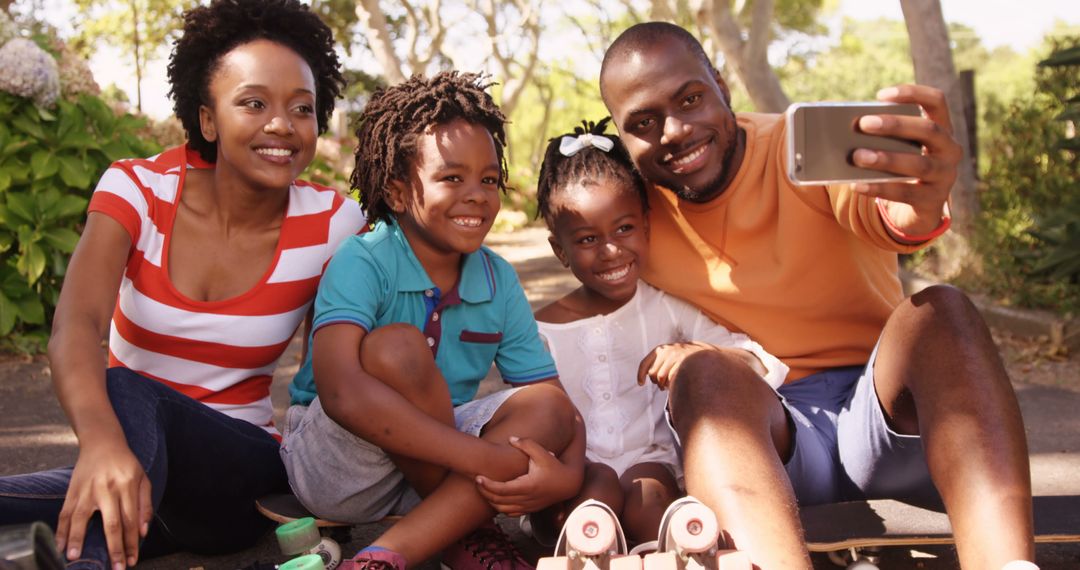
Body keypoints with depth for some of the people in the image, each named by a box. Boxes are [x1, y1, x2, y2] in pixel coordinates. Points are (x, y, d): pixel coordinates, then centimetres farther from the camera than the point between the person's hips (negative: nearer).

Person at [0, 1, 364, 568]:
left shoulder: (331, 223, -8)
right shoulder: (138, 188, -10)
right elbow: (75, 323, -29)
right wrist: (102, 440, -50)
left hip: (245, 477, 0)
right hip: (129, 455, 0)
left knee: (128, 394, -35)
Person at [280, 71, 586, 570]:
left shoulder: (500, 281, -2)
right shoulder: (361, 262, -19)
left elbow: (554, 403, -3)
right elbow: (341, 392, -36)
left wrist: (567, 472, -29)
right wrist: (491, 460, -38)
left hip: (431, 463, 5)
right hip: (334, 466, -5)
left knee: (551, 414, -19)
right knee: (397, 348, -30)